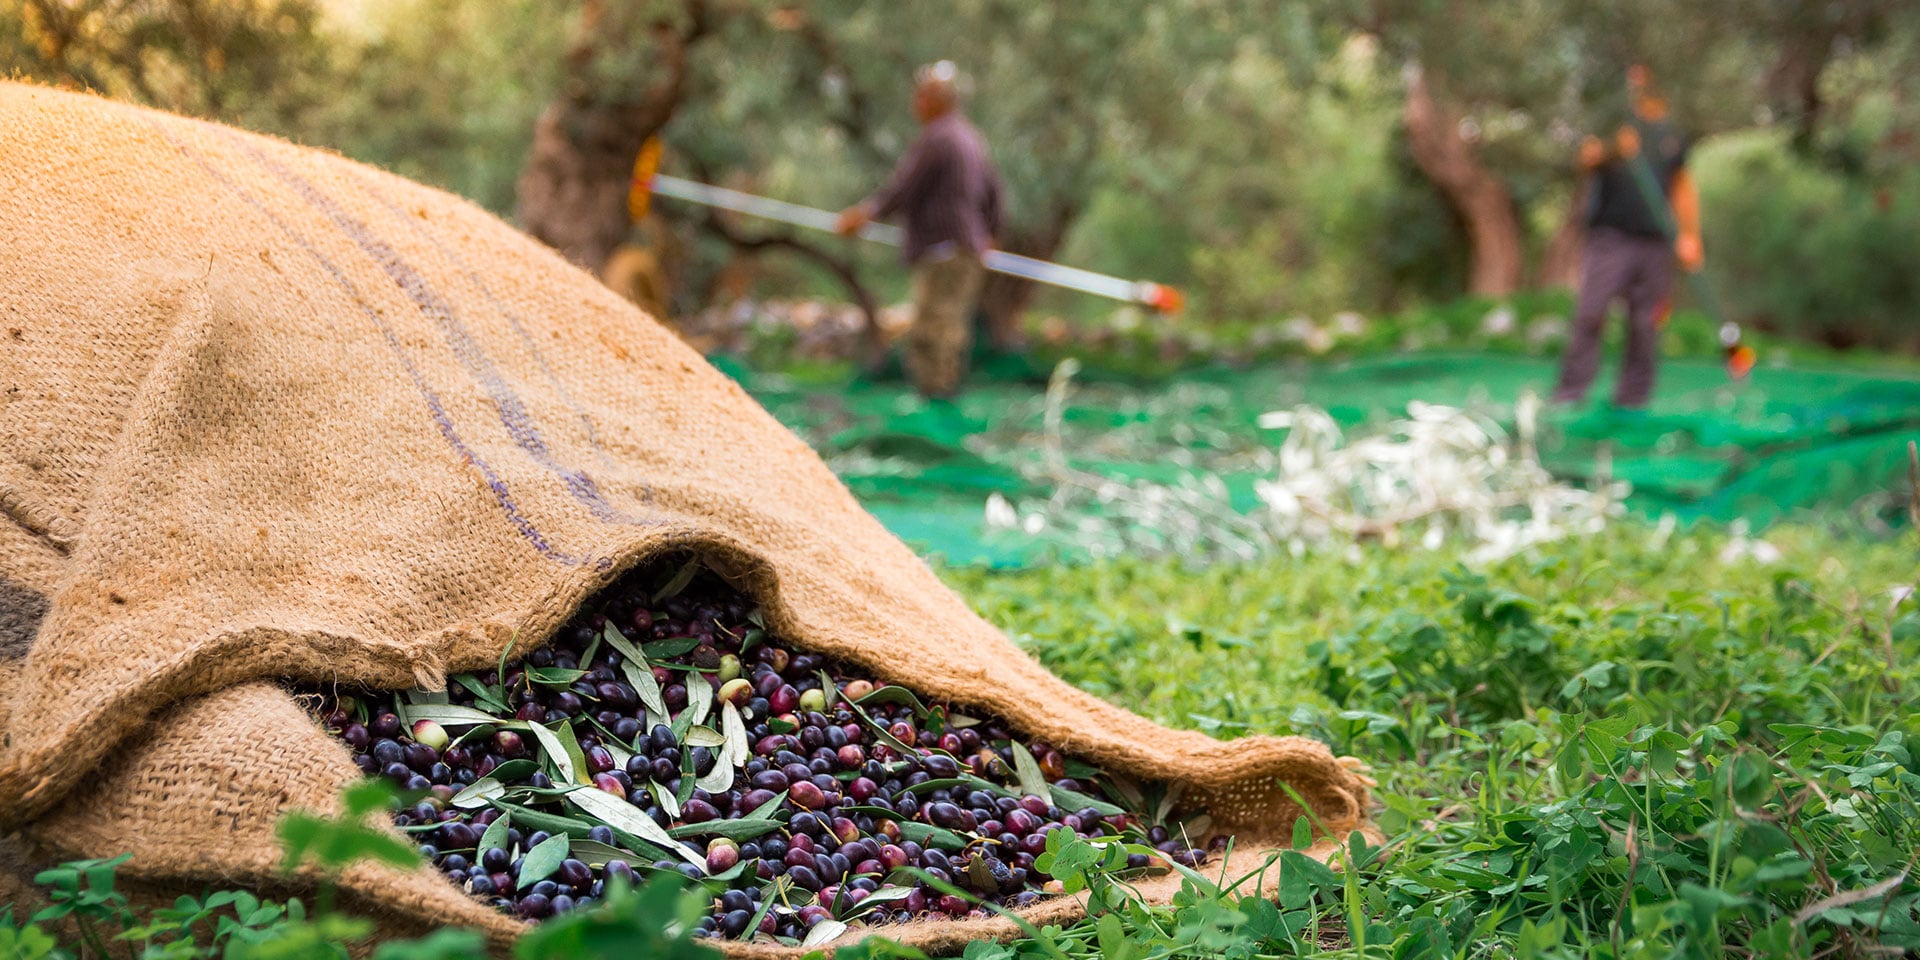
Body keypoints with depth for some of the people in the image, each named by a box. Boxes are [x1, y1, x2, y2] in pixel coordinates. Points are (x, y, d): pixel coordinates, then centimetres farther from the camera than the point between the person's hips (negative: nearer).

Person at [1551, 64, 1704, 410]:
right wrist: (1614, 150, -32)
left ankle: (1632, 401, 9)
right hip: (1610, 235, -3)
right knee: (1590, 313, -12)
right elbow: (1587, 158, -11)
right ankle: (1570, 392, -8)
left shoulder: (1673, 133, 15)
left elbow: (1683, 187, 22)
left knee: (1645, 324, 3)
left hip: (1656, 241, 4)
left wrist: (1690, 235, 15)